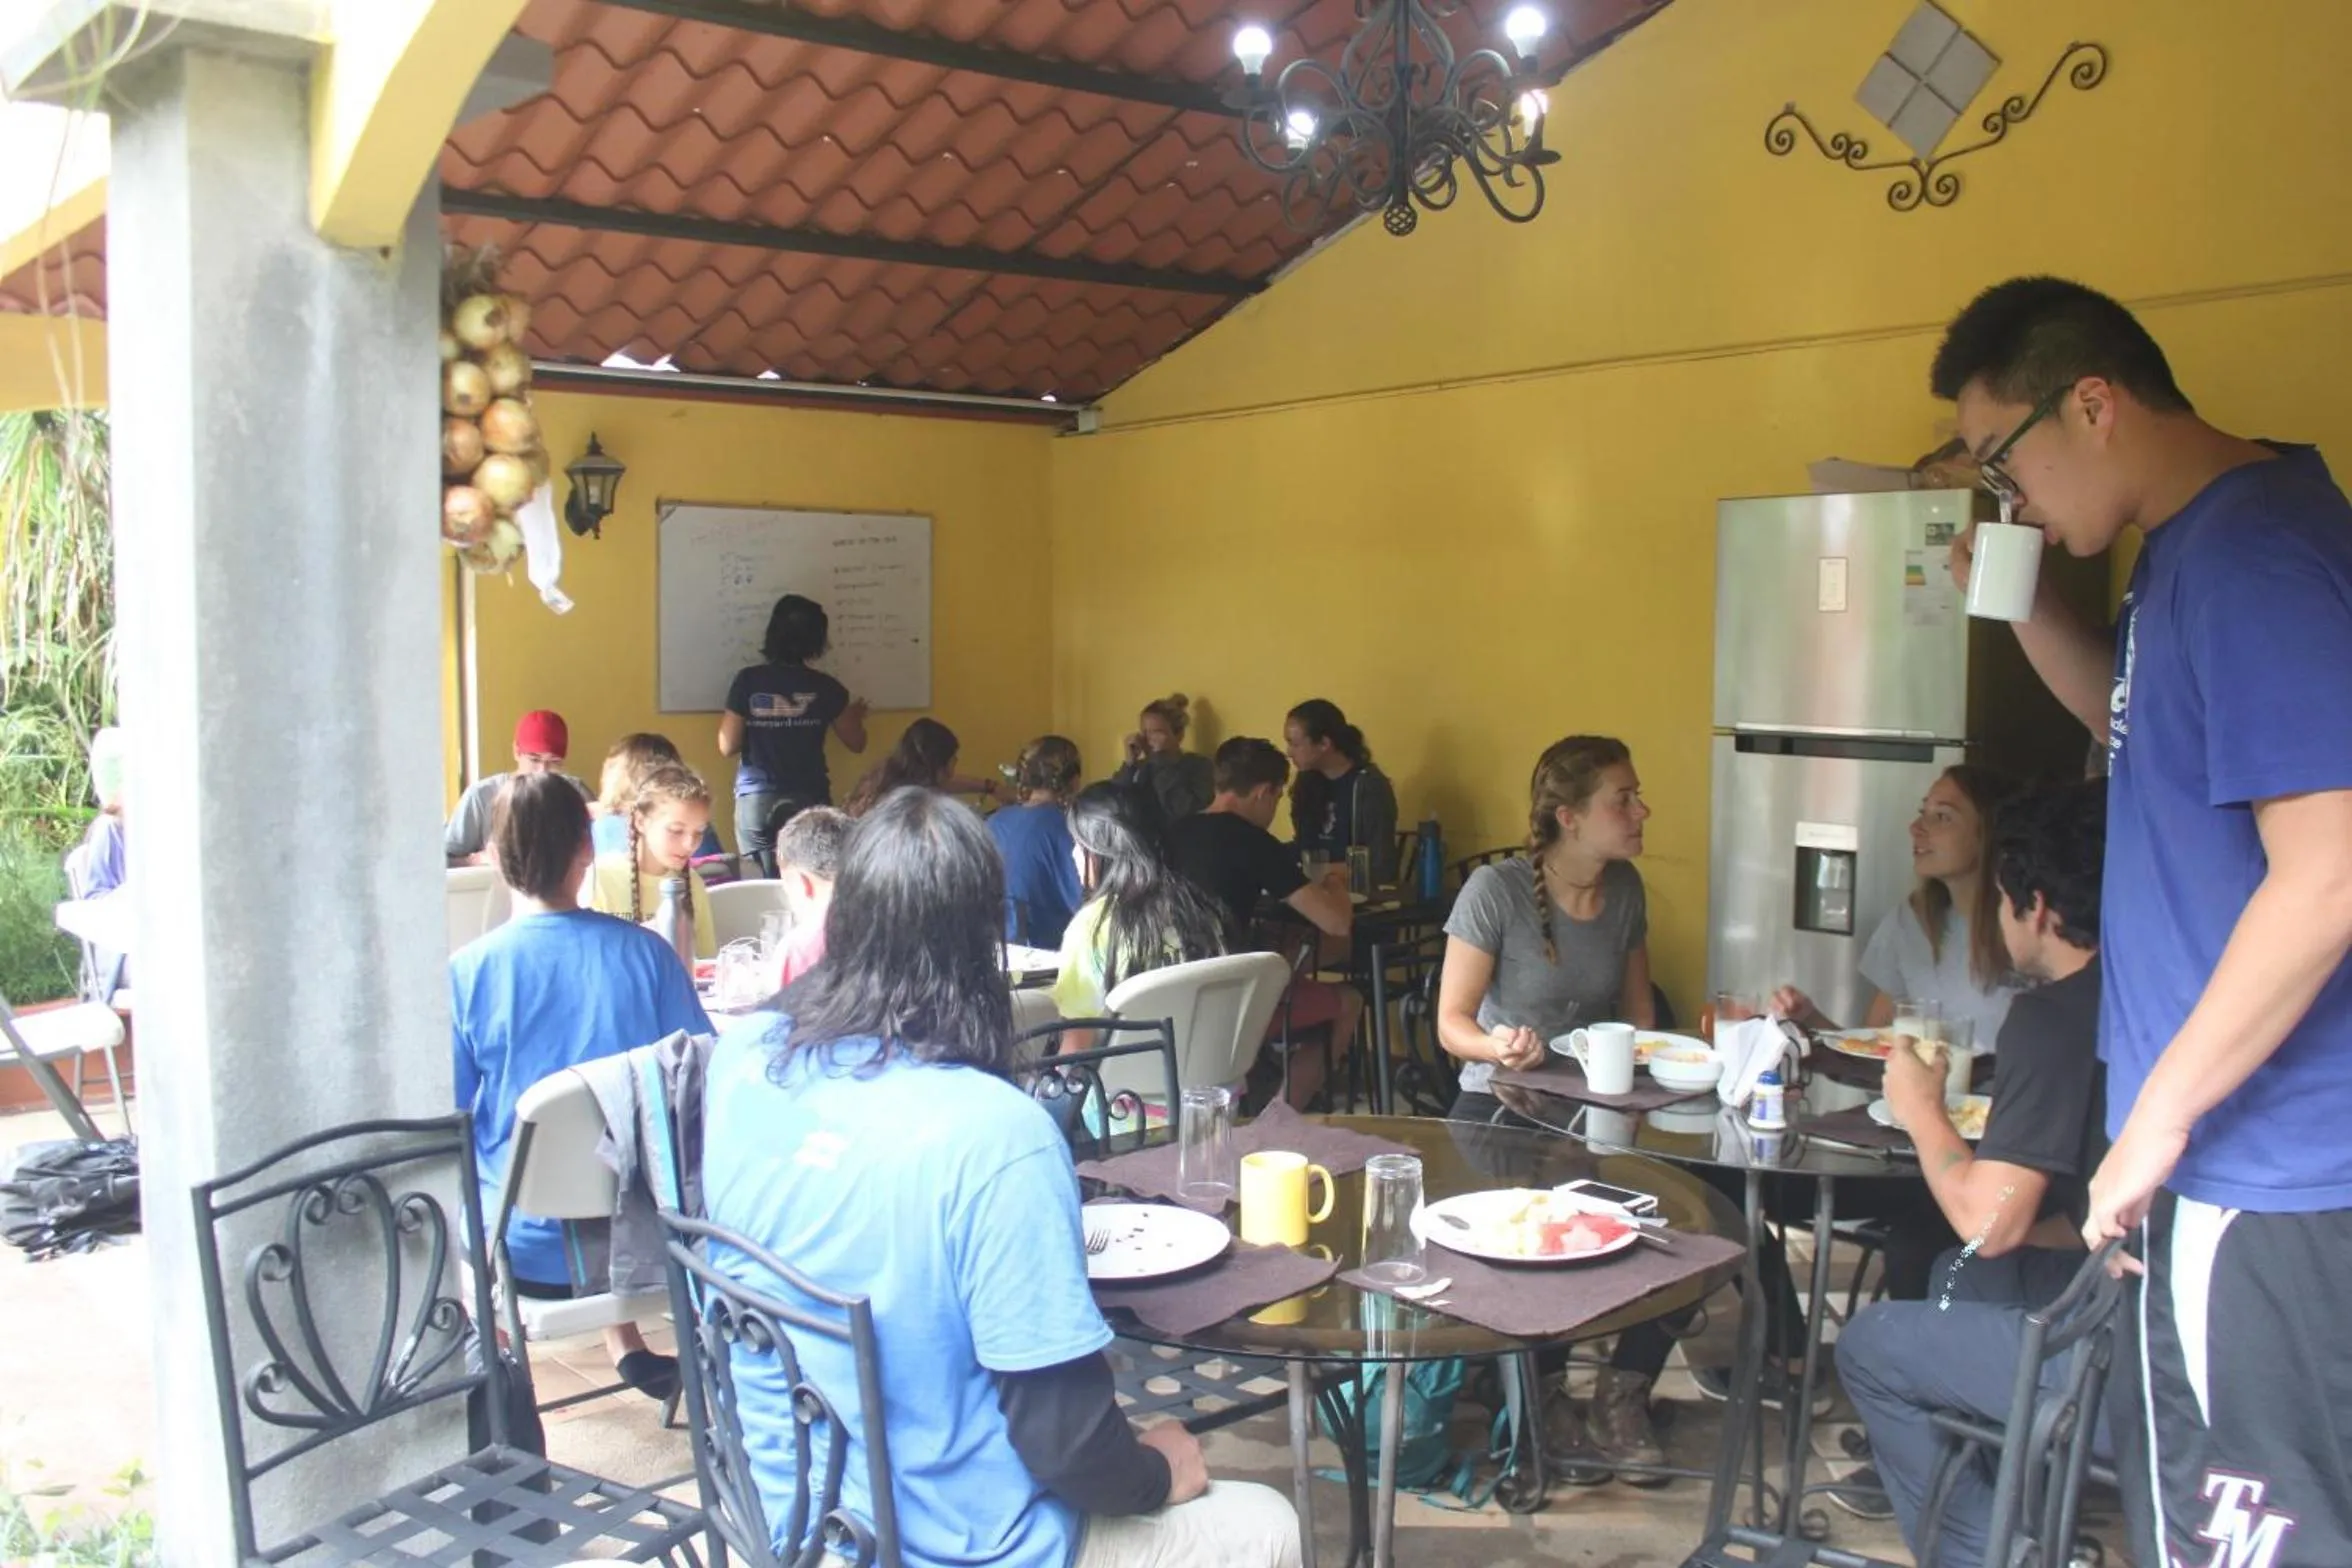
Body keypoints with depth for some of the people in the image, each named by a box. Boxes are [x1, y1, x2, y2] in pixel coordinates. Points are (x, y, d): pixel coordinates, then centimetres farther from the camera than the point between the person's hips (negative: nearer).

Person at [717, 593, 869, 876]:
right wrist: (855, 714, 32)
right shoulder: (825, 687, -1)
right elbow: (856, 743, 11)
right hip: (810, 801, 0)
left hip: (756, 801, 0)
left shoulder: (748, 680, -4)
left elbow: (727, 747, -2)